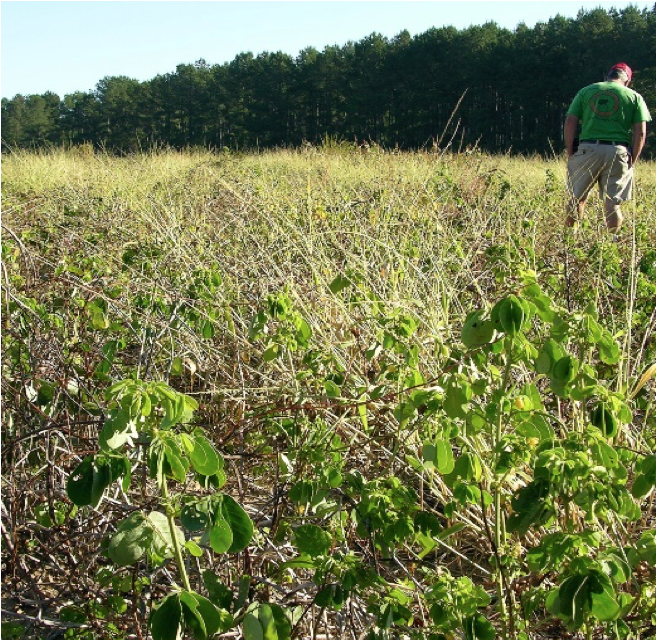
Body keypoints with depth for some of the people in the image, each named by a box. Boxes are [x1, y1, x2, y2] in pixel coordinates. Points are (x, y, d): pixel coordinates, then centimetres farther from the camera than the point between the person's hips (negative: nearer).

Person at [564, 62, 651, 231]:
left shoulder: (586, 91, 12)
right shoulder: (634, 97, 10)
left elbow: (570, 123, 4)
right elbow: (640, 132, 1)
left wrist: (570, 153, 8)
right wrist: (633, 160, 8)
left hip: (588, 149, 1)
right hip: (618, 152, 0)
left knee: (577, 197, 10)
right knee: (613, 202, 4)